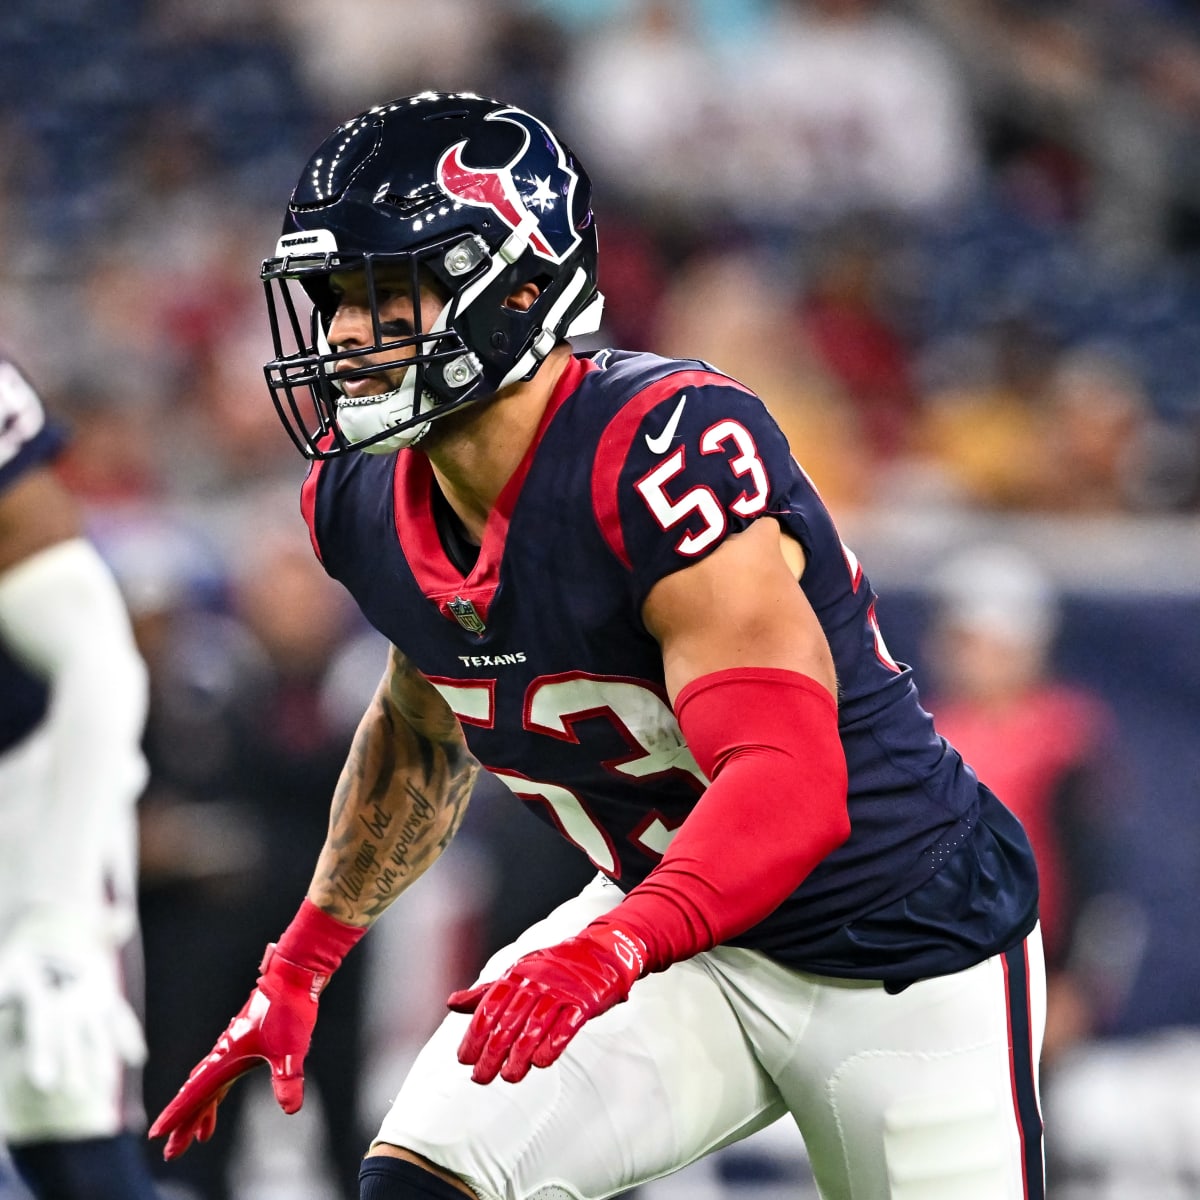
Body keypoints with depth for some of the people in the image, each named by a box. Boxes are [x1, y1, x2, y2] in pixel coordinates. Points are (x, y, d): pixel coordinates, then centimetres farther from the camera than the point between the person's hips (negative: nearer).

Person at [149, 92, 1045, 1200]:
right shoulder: (369, 508, -6)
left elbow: (790, 788, -38)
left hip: (910, 951, -6)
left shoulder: (663, 454, -31)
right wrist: (299, 966, 13)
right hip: (682, 929, 6)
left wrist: (608, 952, -52)